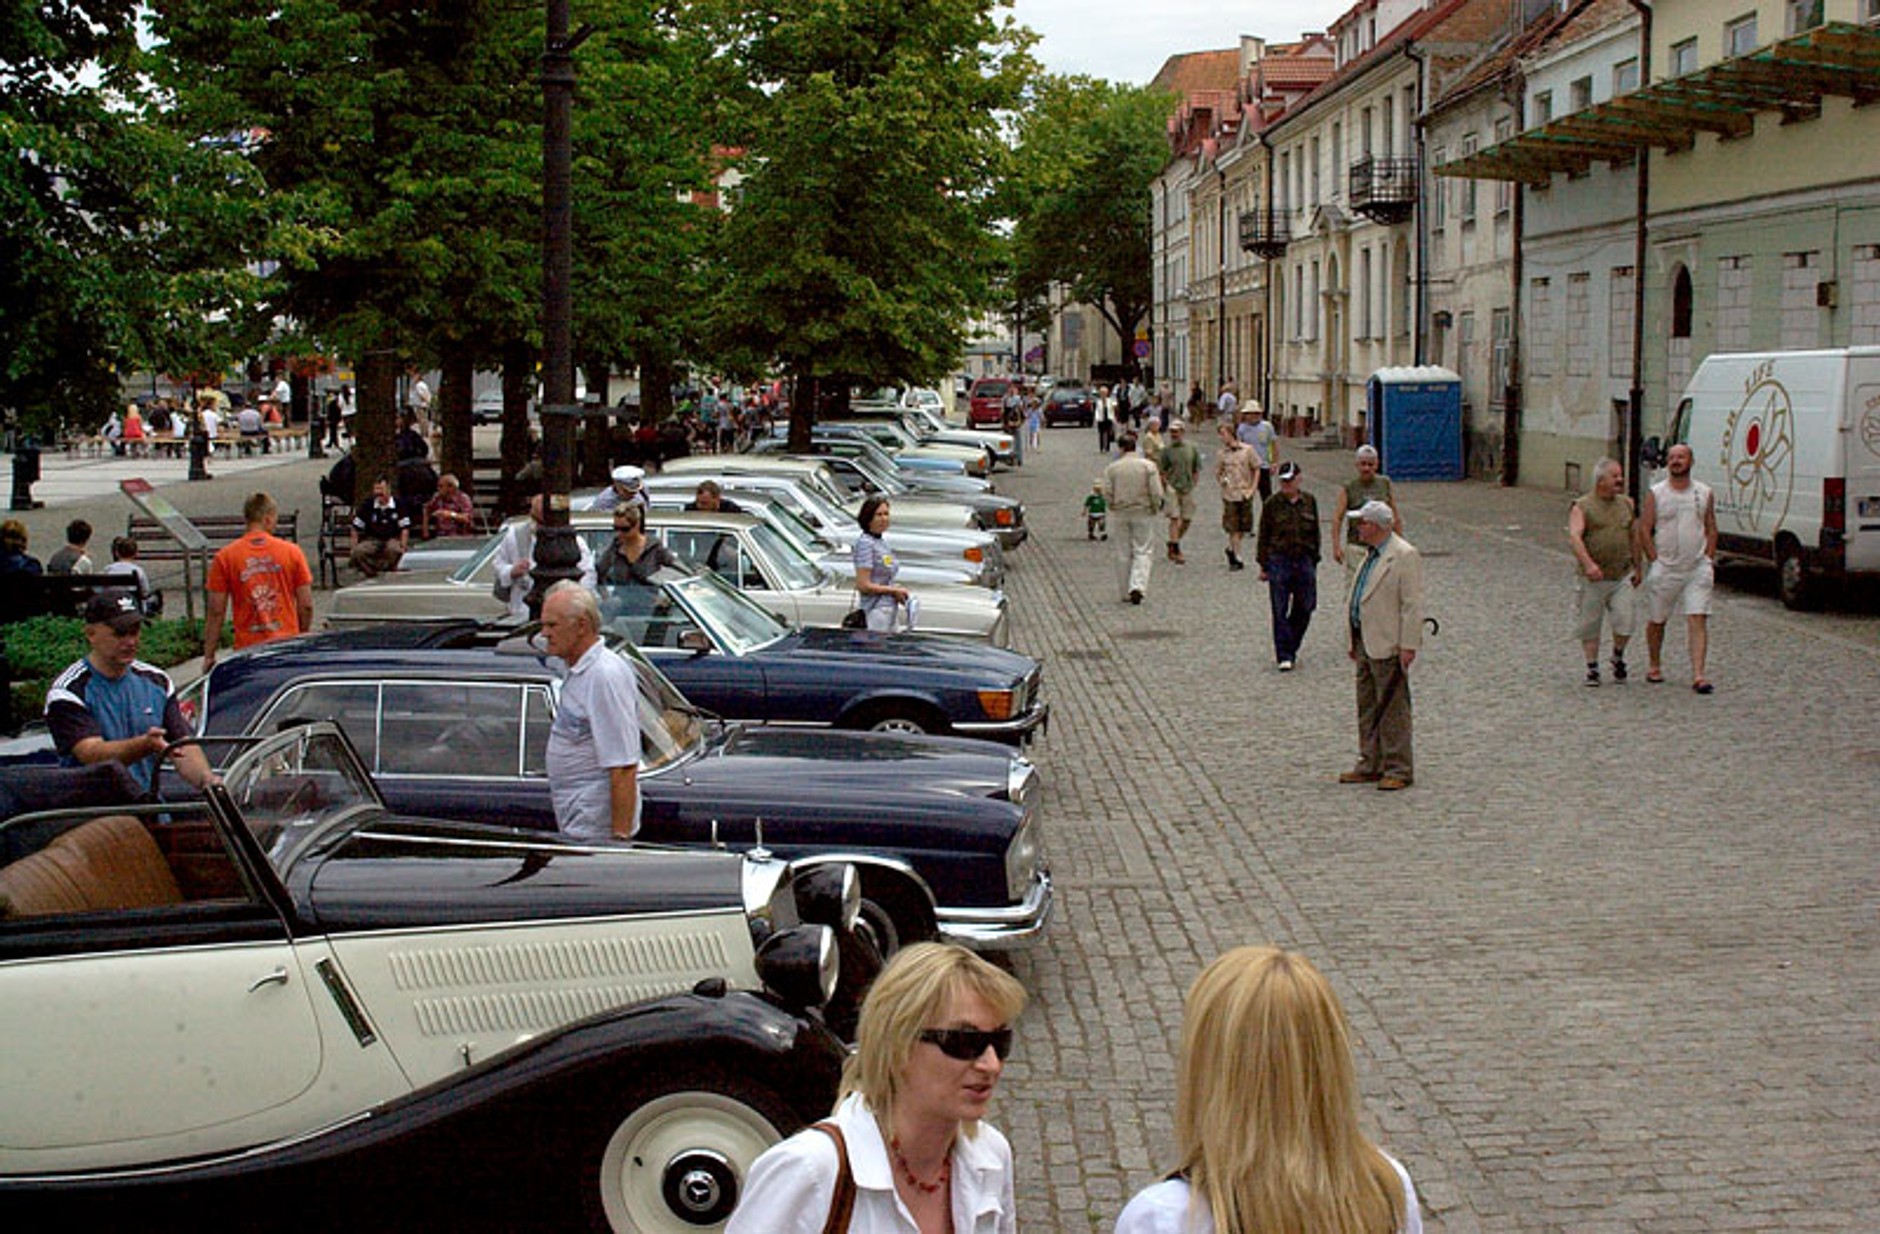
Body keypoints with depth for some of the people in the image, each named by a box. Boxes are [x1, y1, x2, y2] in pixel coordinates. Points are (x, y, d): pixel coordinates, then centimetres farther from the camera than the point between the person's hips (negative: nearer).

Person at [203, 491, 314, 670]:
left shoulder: (224, 558, -2)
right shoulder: (292, 552, 0)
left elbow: (216, 612, -3)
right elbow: (306, 606, 2)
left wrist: (209, 656, 4)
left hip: (247, 649, -1)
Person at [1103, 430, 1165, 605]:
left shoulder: (1112, 468, -3)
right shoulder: (1148, 466, -8)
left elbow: (1107, 494, -4)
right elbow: (1156, 493, -11)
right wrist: (1155, 508, 6)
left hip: (1121, 514, 2)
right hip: (1143, 513, -2)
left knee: (1126, 554, 12)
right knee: (1142, 551, 2)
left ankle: (1127, 592, 17)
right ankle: (1138, 586, -18)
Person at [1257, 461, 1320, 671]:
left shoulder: (1309, 502, 6)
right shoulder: (1271, 504, -1)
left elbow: (1315, 533, 13)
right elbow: (1263, 536, 2)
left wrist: (1314, 561, 11)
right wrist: (1263, 565, 0)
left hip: (1304, 560, 3)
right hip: (1279, 561, -2)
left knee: (1304, 607, 6)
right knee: (1280, 610, -3)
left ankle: (1290, 648, 24)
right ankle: (1284, 656, 1)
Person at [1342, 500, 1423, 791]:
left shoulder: (1404, 556, -14)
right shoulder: (1371, 555, 15)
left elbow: (1412, 604, -17)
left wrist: (1408, 645, -20)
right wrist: (1355, 642, 20)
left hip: (1388, 646, -10)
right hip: (1366, 644, 10)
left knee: (1392, 709, -4)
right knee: (1367, 708, 14)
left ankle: (1398, 770, 3)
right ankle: (1370, 766, 23)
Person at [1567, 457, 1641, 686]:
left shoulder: (1626, 504, 11)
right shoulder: (1582, 507, -5)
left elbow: (1634, 537, 21)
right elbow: (1574, 537, -19)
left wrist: (1637, 568, 22)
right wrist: (1588, 563, -33)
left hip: (1622, 577, 3)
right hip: (1592, 579, -3)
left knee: (1624, 622, -5)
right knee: (1590, 626, 4)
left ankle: (1618, 657, 21)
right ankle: (1592, 668, 17)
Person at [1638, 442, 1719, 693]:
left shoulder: (1705, 493, 7)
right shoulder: (1655, 493, 1)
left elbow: (1711, 529, 12)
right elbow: (1644, 530, 1)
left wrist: (1709, 560, 3)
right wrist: (1655, 561, -6)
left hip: (1697, 569, 1)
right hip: (1664, 569, 0)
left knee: (1698, 620, -10)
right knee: (1657, 620, 10)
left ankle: (1698, 675, -14)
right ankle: (1655, 666, 30)